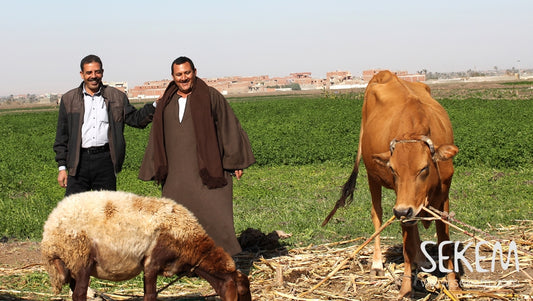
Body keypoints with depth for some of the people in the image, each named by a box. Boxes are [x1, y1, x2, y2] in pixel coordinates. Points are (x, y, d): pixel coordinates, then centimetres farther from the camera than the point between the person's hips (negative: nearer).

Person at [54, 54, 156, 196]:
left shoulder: (116, 97, 10)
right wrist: (62, 167, 5)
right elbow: (62, 136, 10)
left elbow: (136, 119, 12)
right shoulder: (69, 99, 10)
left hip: (105, 161, 1)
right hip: (79, 161, 0)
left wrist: (155, 106, -5)